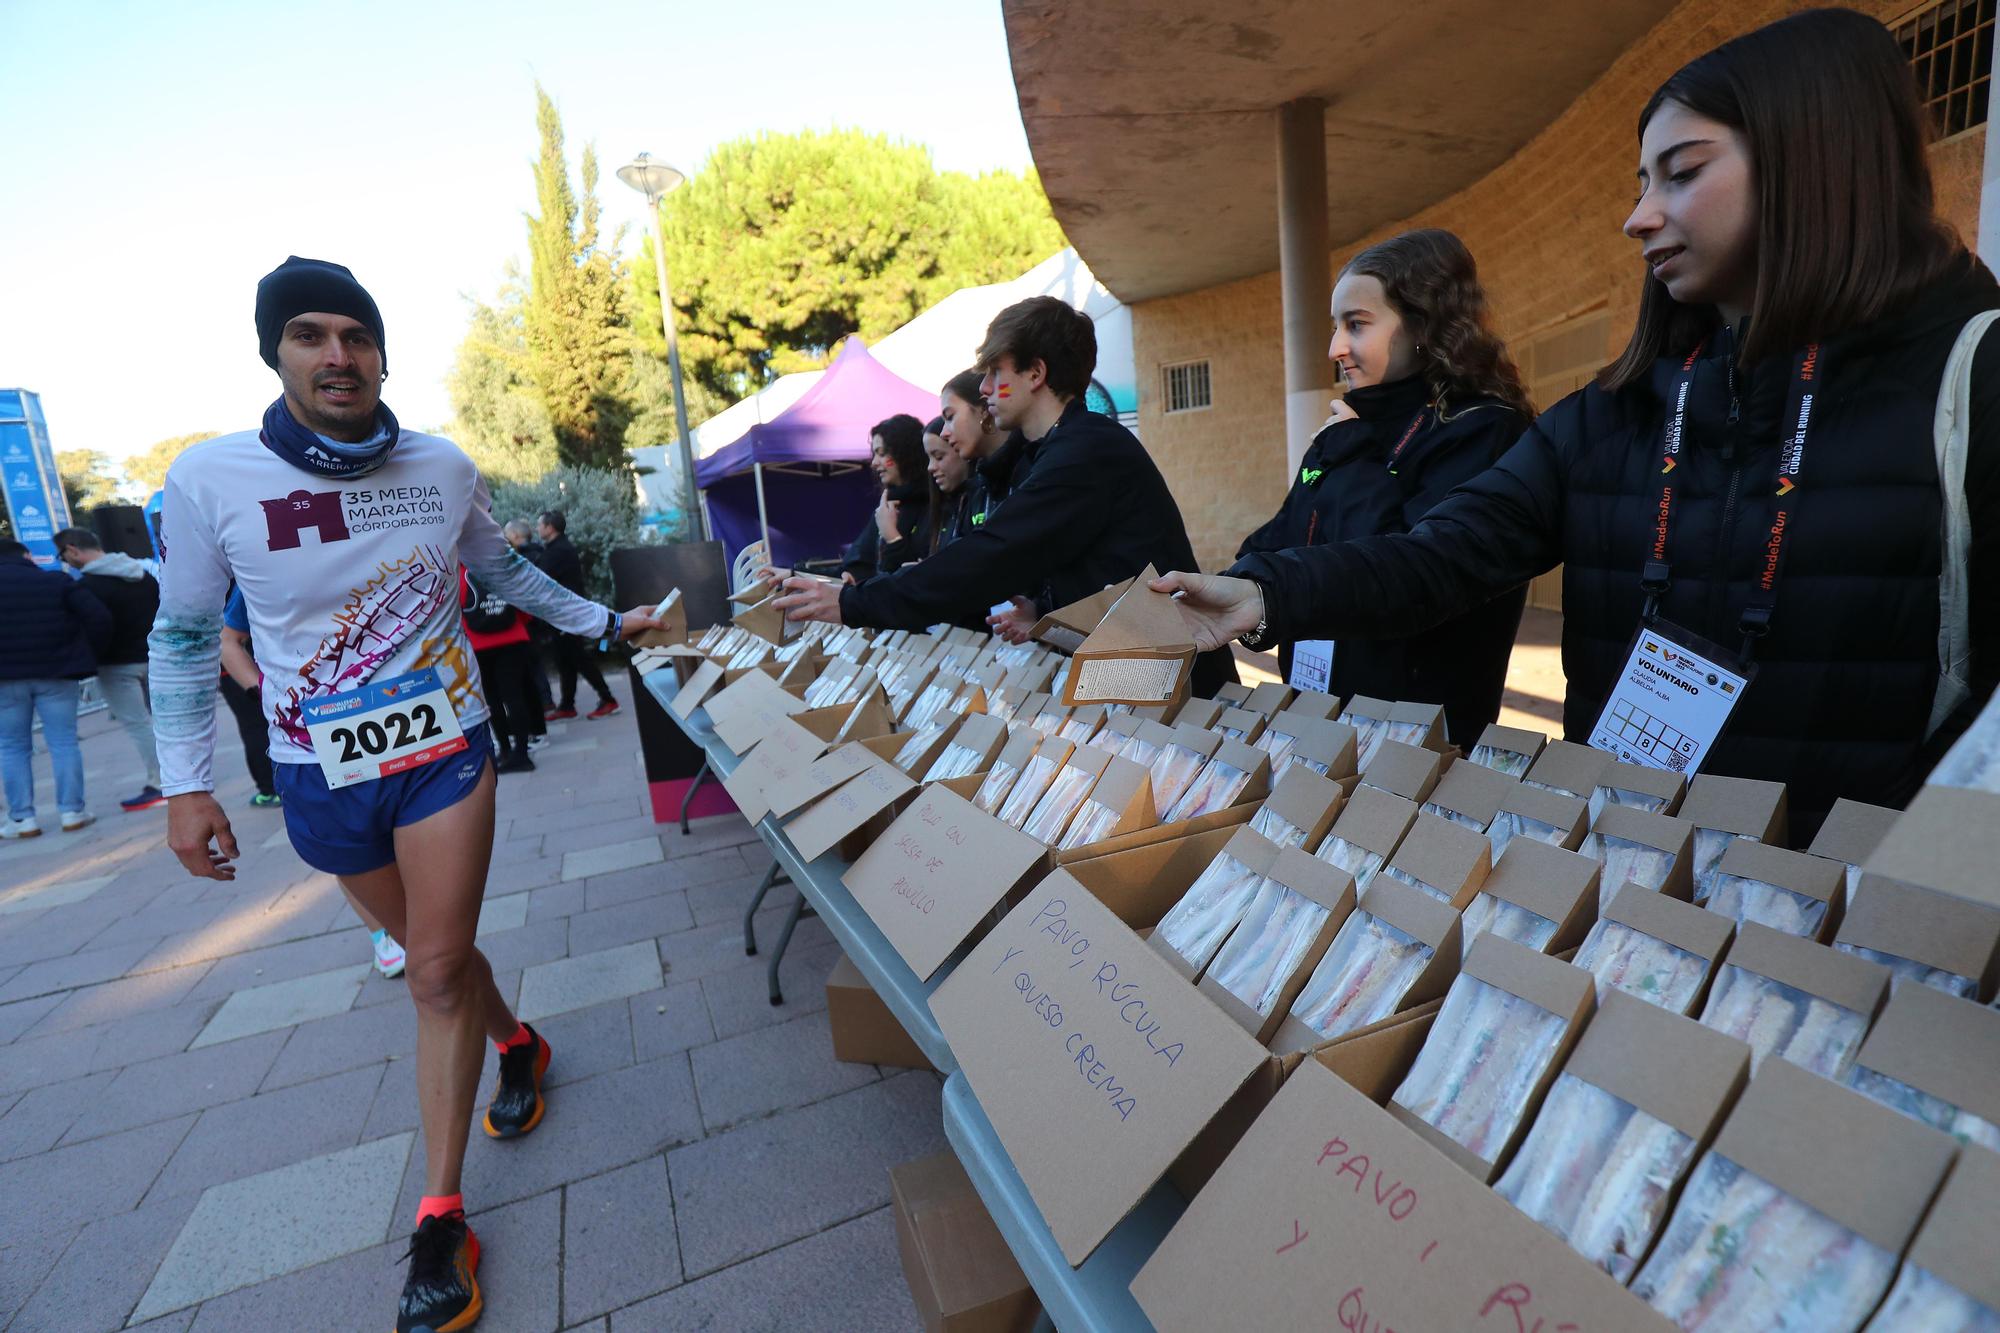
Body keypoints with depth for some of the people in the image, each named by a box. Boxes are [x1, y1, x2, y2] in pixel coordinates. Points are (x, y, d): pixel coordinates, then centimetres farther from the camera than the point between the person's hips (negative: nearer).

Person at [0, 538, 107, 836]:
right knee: (63, 742, 4)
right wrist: (88, 655, 5)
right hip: (56, 674, 0)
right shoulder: (58, 581, 2)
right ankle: (71, 812, 4)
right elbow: (98, 618, -6)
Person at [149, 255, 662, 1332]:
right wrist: (185, 785, -1)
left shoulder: (442, 467, -5)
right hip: (322, 775, 1)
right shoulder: (210, 479, -10)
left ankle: (440, 1218, 13)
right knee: (435, 951, 17)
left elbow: (505, 571, 12)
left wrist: (607, 624, 14)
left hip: (445, 748, 0)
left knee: (437, 968, -2)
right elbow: (183, 635, 1)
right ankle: (516, 1043, 48)